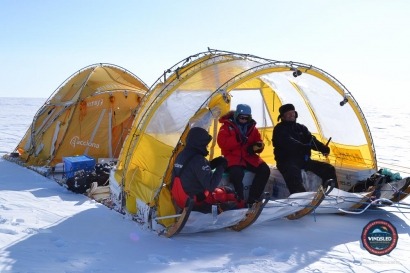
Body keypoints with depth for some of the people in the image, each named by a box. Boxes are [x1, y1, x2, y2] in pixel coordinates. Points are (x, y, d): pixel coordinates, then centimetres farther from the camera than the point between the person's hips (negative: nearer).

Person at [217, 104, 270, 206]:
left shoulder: (252, 128, 11)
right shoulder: (227, 126, -3)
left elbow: (258, 142, 14)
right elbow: (222, 143, -15)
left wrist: (256, 147, -12)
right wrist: (237, 139, -26)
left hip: (249, 157, 5)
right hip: (232, 156, -5)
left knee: (265, 170, -15)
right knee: (237, 173, -36)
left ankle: (253, 199, -11)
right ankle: (239, 200, -21)